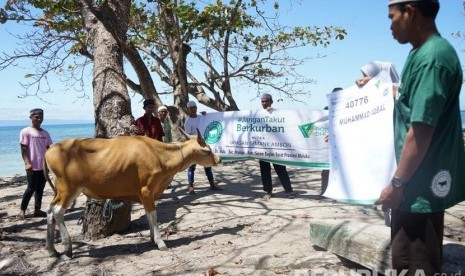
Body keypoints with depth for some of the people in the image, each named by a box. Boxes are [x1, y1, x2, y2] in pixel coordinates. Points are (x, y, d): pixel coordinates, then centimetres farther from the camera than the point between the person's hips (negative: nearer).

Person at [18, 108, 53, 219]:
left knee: (40, 188, 8)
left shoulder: (45, 133, 11)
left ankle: (37, 210, 15)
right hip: (33, 167, -5)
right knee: (31, 188, -2)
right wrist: (27, 163, -16)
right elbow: (23, 149, -8)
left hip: (44, 165, 5)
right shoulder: (26, 132, -4)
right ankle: (22, 210, 11)